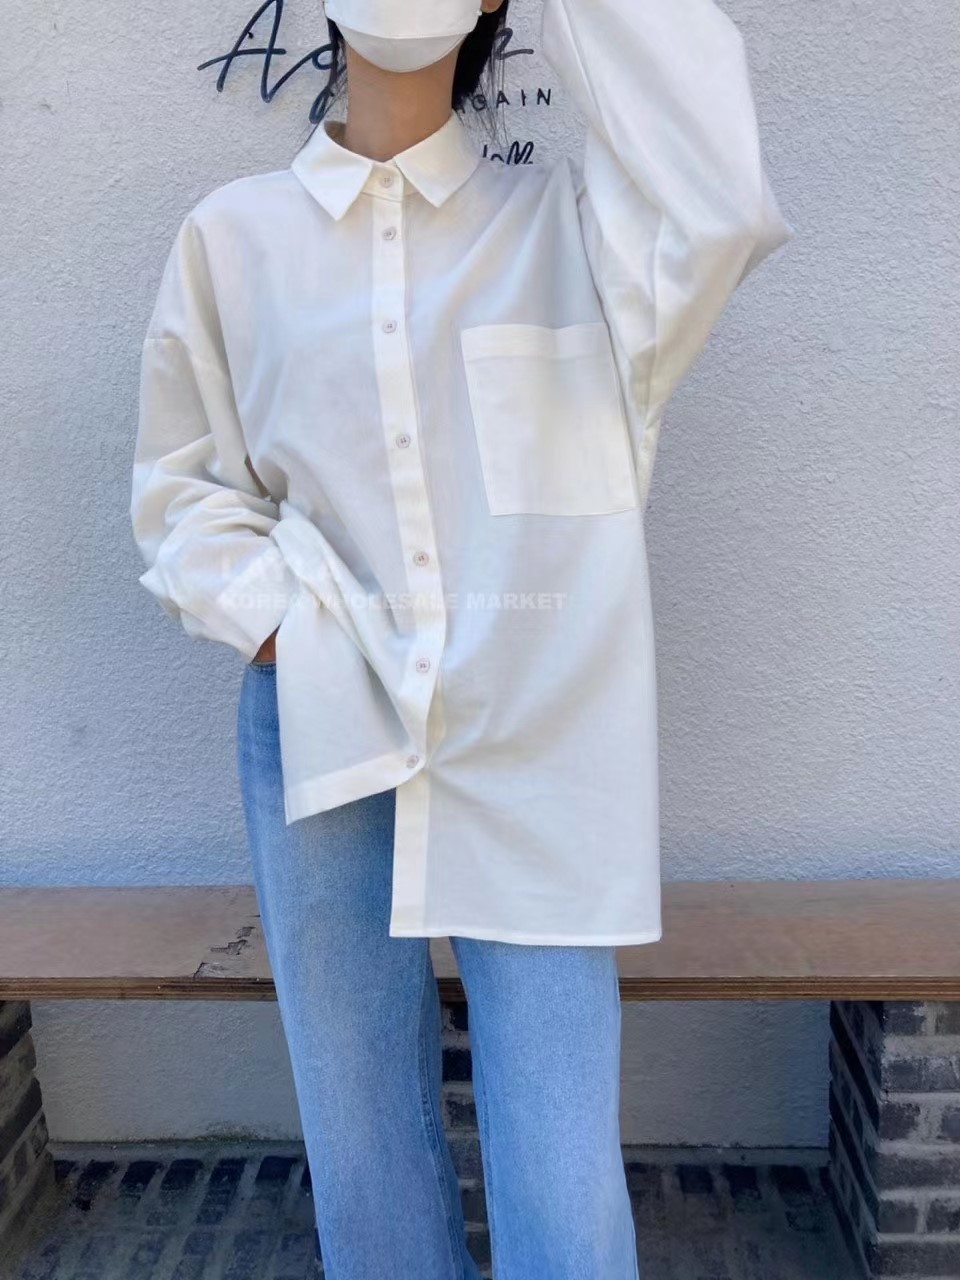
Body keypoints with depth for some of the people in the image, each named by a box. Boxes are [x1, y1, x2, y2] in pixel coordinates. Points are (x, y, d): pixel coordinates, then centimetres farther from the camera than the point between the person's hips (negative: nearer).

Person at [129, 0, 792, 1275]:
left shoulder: (564, 220, 6)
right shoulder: (233, 235, 8)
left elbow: (720, 209, -15)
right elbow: (183, 485, 12)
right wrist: (281, 635, -3)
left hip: (534, 745, -1)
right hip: (324, 745, 2)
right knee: (364, 1155, 12)